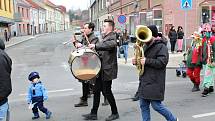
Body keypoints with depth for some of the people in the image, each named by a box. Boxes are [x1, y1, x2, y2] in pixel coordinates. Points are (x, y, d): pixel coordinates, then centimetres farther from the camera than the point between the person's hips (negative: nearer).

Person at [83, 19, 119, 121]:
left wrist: (96, 46, -37)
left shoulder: (112, 37, -12)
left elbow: (111, 44, -36)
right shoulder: (105, 37, 17)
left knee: (106, 91, -2)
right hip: (101, 69, 9)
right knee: (97, 90, 10)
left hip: (107, 70, -9)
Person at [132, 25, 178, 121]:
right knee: (143, 106, 9)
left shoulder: (161, 47, -10)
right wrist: (136, 61, 7)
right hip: (144, 82, 8)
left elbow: (162, 62, -21)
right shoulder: (146, 46, 17)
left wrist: (147, 61, -22)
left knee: (156, 105, -3)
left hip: (155, 83, -8)